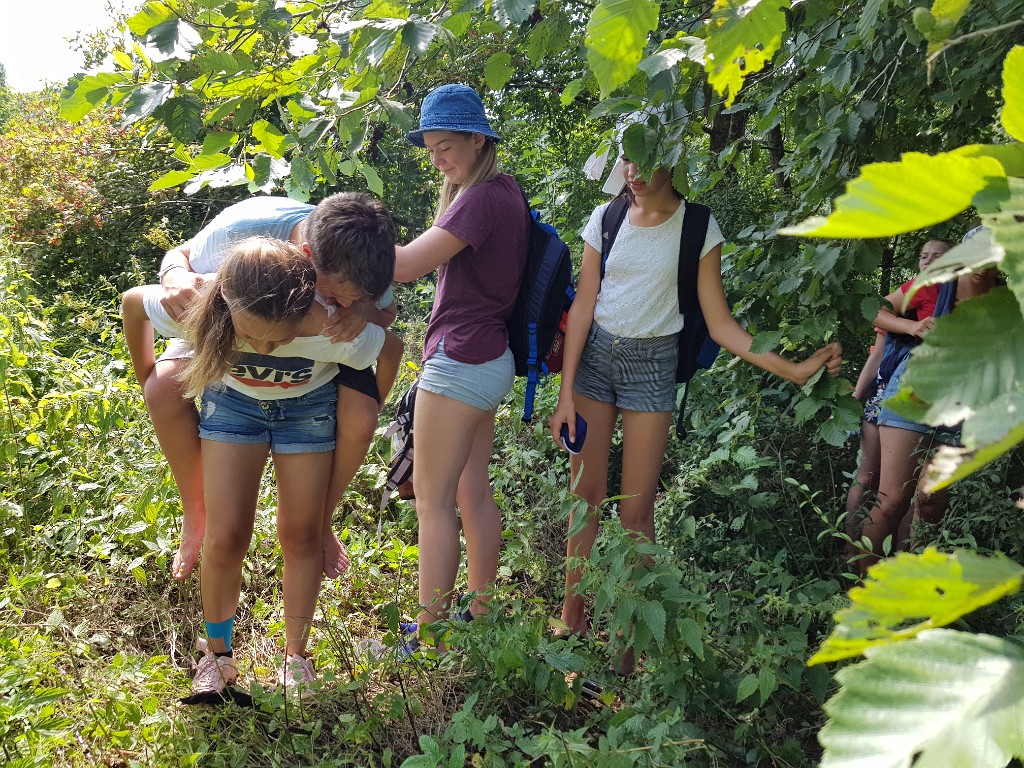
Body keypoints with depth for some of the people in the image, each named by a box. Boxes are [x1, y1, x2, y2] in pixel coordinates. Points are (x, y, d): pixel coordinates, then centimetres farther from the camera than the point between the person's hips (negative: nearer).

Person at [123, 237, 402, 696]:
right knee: (226, 537, -5)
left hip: (309, 408, -1)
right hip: (232, 402, 1)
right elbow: (133, 301, -12)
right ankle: (217, 653, 18)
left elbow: (392, 348, -17)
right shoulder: (196, 308, -36)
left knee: (300, 536, 4)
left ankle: (295, 656, 23)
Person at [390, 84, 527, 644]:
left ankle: (429, 630, 8)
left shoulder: (481, 198, -17)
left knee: (432, 498, -1)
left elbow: (405, 264, -24)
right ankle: (481, 615, 26)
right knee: (474, 492, 15)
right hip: (490, 360, 10)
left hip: (461, 363, -10)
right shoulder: (505, 190, 12)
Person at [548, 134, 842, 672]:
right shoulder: (606, 220, 1)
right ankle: (572, 616, 19)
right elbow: (582, 308, 1)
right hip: (594, 355, 2)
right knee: (586, 495, 4)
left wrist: (793, 369, -15)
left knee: (636, 510, -2)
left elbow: (719, 325, -4)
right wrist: (566, 393, -3)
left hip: (652, 366, -2)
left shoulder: (698, 229, -4)